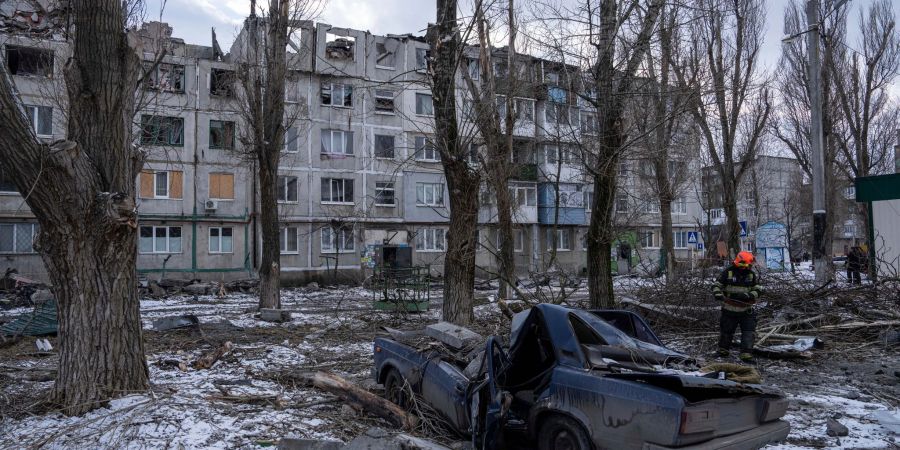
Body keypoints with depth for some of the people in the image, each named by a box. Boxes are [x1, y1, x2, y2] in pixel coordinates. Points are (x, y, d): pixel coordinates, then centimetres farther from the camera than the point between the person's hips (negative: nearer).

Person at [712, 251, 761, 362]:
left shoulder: (752, 275, 0)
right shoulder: (728, 272, -7)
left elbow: (757, 291, 0)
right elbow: (716, 285, -3)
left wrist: (747, 296, -20)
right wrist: (718, 294, -24)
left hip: (746, 310, 2)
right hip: (729, 310, -1)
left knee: (749, 332, -8)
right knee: (726, 331, 11)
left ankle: (746, 354, -3)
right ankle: (723, 350, 32)